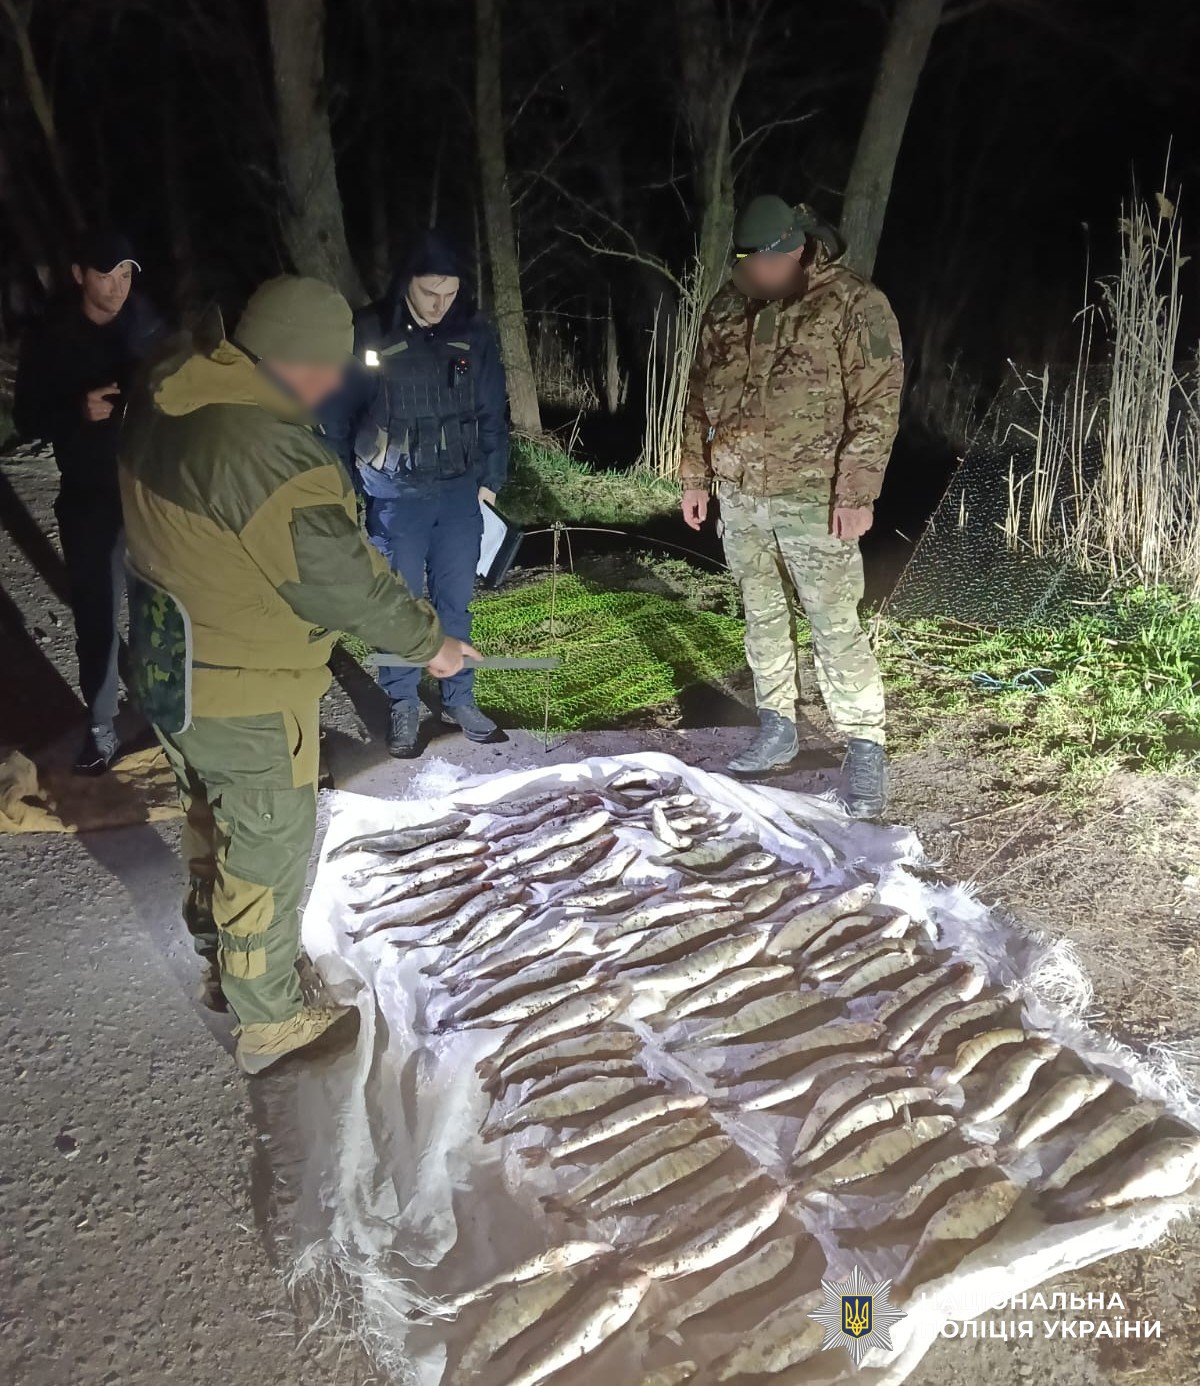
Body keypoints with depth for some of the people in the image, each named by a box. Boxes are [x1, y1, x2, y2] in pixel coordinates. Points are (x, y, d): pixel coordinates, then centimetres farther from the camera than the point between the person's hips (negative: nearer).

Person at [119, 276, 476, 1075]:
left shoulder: (170, 397, -4)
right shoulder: (275, 460, -32)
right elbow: (345, 585, -24)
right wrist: (428, 641, -9)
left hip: (168, 666, 9)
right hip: (246, 697, -9)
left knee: (212, 810, 29)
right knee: (269, 851, 9)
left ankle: (212, 930, 54)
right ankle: (271, 1024, 28)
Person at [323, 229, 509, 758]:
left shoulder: (475, 335, 0)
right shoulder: (370, 334, -8)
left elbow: (493, 413, 8)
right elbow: (338, 416, -1)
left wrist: (489, 479, 5)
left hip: (460, 491, 2)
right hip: (394, 494, -2)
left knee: (455, 599, 10)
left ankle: (459, 697, 24)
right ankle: (403, 705, 20)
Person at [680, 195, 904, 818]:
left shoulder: (854, 304, -9)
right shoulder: (727, 307, 8)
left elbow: (877, 406, -12)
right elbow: (700, 397, 15)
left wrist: (856, 493, -17)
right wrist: (695, 477, 14)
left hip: (812, 498, -5)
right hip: (738, 494, 6)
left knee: (836, 626, -5)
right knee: (762, 616, 13)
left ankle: (864, 749, 5)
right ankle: (776, 728, 27)